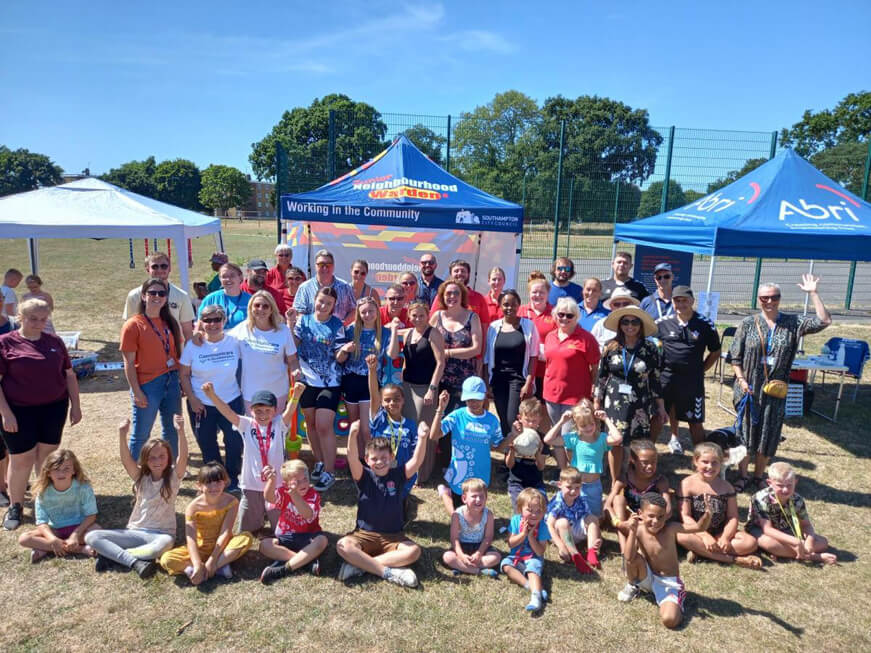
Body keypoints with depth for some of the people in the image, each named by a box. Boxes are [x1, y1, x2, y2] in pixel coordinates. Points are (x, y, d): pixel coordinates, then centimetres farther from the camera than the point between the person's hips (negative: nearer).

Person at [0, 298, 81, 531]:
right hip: (20, 412, -3)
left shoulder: (54, 342, 6)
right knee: (21, 459, 4)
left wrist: (75, 405, 8)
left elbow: (69, 374, 11)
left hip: (54, 409, 3)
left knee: (47, 456, 12)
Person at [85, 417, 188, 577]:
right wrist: (122, 434, -30)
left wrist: (181, 432, -39)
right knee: (91, 537, -15)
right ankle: (135, 562, -29)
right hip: (134, 532, 3)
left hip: (160, 534, -3)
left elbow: (183, 458, -23)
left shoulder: (173, 476, -4)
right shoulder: (141, 477, 3)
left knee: (166, 543, -40)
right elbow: (126, 460, -14)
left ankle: (111, 554, -21)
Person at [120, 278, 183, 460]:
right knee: (141, 435, 6)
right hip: (148, 386, -6)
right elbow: (129, 363, -10)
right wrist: (137, 392, -13)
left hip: (172, 382, 6)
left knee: (172, 430, 17)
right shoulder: (133, 325, -9)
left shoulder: (169, 322, 7)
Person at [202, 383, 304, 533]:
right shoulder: (246, 425, -2)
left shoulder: (279, 425, -6)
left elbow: (289, 411, -24)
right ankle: (258, 516, 47)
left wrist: (296, 395, -46)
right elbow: (227, 412, -15)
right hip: (251, 486, 2)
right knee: (246, 529, 16)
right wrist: (211, 395, -32)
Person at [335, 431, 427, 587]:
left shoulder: (397, 475, -1)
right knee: (342, 545, -30)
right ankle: (389, 572, -26)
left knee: (414, 551, -27)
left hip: (393, 536, 1)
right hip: (364, 534, -1)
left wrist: (422, 438, -36)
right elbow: (352, 459, -24)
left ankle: (359, 564, -23)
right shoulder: (364, 476, -4)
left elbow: (416, 461, -17)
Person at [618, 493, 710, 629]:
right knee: (634, 556, -30)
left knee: (670, 620, -30)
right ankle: (632, 586, 3)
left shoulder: (670, 528, -15)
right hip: (647, 578, 2)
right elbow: (629, 558, -26)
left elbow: (699, 527, -19)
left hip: (669, 583, -2)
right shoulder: (639, 530, -14)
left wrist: (708, 512, -39)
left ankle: (675, 604, 8)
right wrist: (632, 531, -32)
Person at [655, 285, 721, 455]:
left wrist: (700, 370, 3)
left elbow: (715, 352, 8)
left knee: (696, 421, 6)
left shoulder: (705, 325, -3)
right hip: (665, 378, 1)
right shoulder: (663, 323, -2)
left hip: (692, 380, -1)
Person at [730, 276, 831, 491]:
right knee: (745, 431, 7)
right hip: (749, 389, -1)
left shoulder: (793, 323, 3)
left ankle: (758, 476, 27)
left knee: (769, 434, 10)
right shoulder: (748, 323, -1)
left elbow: (824, 321, -8)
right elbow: (735, 356, 0)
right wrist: (741, 380, -10)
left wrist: (813, 293, -10)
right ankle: (742, 475, 23)